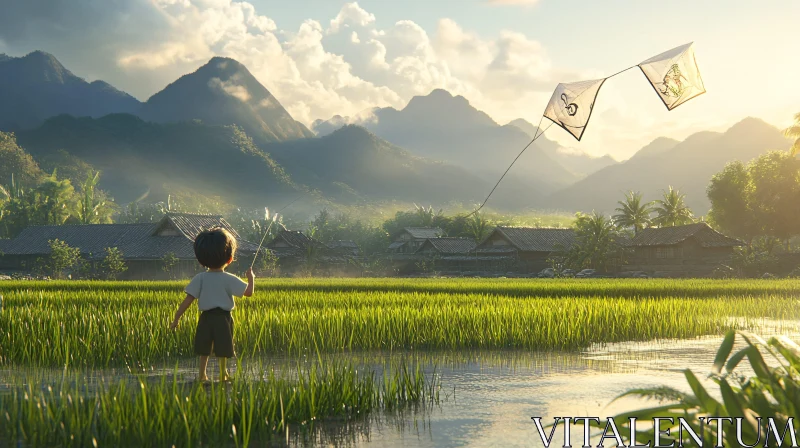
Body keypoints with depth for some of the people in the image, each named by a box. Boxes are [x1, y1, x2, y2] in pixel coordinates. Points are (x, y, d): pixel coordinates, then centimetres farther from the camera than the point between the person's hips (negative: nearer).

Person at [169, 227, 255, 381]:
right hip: (223, 318, -2)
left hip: (205, 318, 2)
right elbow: (248, 292, -8)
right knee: (222, 349, 7)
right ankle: (223, 374, 13)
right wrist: (251, 278, 12)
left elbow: (188, 300, -6)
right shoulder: (230, 279, -7)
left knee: (204, 349, 13)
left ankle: (202, 374, 12)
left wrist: (176, 318, -3)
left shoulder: (200, 278, -3)